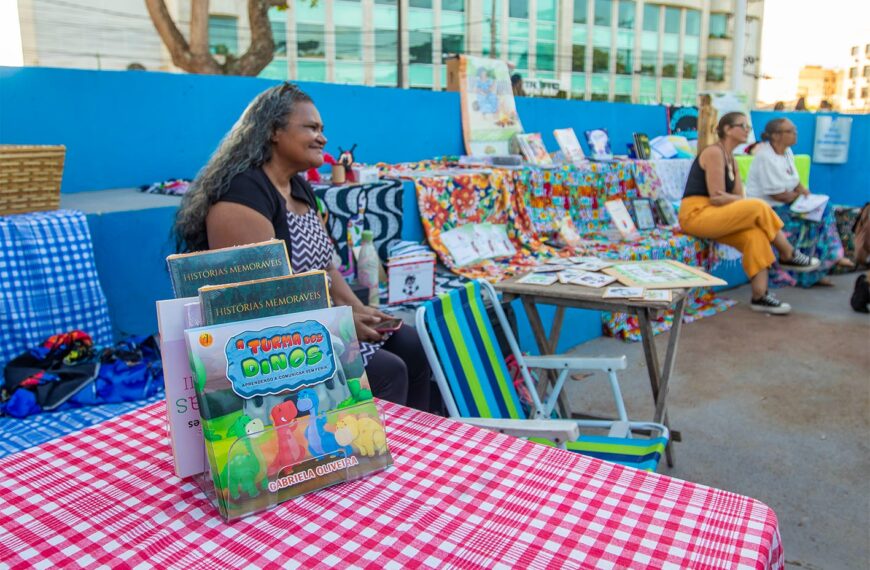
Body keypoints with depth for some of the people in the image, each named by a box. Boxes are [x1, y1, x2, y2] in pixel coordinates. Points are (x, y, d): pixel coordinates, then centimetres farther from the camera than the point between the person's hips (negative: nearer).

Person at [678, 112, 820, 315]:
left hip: (711, 217, 8)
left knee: (754, 234, -16)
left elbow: (739, 198, 8)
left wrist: (727, 198, -12)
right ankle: (789, 256, 2)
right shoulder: (714, 152, -10)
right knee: (758, 207, -19)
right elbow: (716, 198, -17)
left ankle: (760, 296, -17)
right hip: (696, 214, -8)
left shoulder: (730, 159, 17)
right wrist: (733, 199, -4)